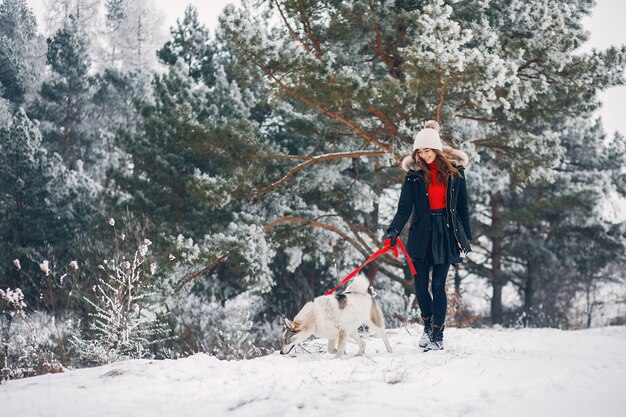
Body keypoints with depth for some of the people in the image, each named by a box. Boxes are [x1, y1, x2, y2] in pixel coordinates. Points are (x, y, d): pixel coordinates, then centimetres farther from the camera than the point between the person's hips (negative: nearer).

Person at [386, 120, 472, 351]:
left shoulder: (454, 170, 1)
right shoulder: (414, 174, 1)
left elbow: (462, 206, 6)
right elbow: (404, 207, -4)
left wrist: (466, 237, 5)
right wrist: (394, 230, -20)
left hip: (446, 233, -1)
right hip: (421, 234, 1)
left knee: (439, 285, -3)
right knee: (420, 284, 1)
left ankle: (437, 334, 5)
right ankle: (428, 323, 27)